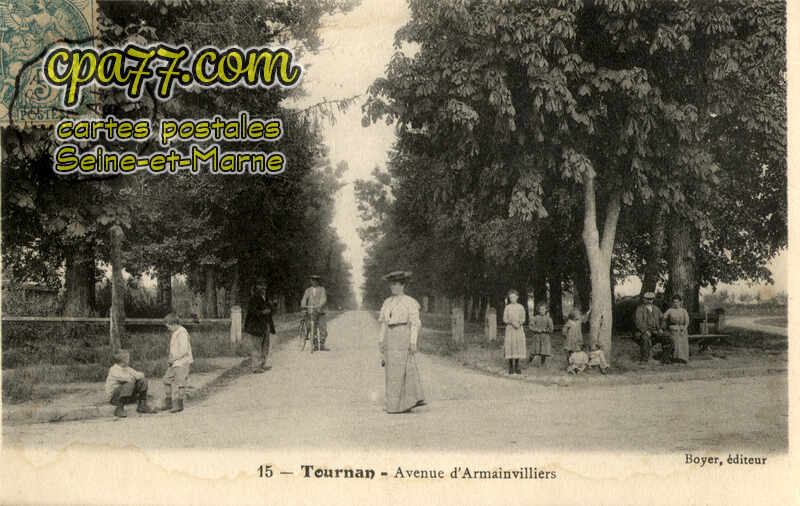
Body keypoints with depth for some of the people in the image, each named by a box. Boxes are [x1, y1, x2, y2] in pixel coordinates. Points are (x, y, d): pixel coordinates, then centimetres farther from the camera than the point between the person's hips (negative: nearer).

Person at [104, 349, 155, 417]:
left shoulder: (127, 368, 9)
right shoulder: (114, 369, -16)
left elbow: (142, 374, 4)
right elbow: (129, 379, -27)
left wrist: (133, 377, -13)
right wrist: (135, 377, -7)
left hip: (127, 396, 8)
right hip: (114, 397, -8)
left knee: (143, 382, -2)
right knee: (129, 384, -34)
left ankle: (142, 406, 6)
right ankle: (119, 409, -22)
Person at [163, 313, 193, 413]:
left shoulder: (182, 333, -17)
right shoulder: (174, 333, 13)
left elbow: (184, 351, -22)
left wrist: (173, 359, -15)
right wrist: (170, 360, 8)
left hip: (182, 362, -10)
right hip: (174, 363, 10)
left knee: (178, 384, -5)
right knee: (167, 380, 11)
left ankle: (178, 405, 4)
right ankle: (168, 403, 18)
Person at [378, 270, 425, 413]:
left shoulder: (410, 302, -4)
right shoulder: (387, 302, 14)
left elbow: (415, 323, -7)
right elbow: (384, 323, 16)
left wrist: (413, 342, -13)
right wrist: (381, 340, 9)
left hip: (403, 337, -7)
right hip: (390, 337, 7)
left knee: (399, 371, -7)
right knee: (391, 371, 7)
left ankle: (397, 405, -2)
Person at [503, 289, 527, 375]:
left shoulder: (520, 307, 6)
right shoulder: (507, 307, 4)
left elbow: (523, 319, 6)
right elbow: (504, 319, 1)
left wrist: (519, 323, -14)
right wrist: (512, 322, -15)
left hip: (519, 329, 1)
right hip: (509, 329, -1)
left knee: (518, 347, -2)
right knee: (510, 347, -5)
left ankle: (517, 368, 5)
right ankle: (510, 368, 1)